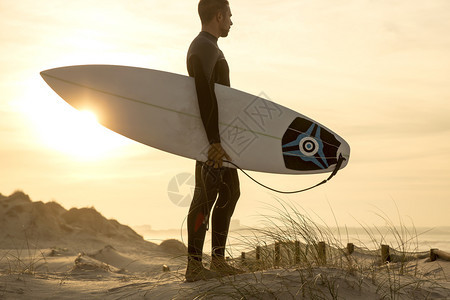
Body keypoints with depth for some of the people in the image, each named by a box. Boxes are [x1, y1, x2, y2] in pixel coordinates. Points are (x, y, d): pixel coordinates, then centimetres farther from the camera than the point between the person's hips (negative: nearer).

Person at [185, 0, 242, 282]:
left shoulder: (210, 47, 22)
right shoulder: (204, 48, -12)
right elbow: (205, 95, -22)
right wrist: (214, 141, -27)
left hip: (218, 134, 11)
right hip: (211, 135, -11)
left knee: (229, 192, 13)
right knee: (206, 195, -8)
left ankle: (218, 260, 18)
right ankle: (194, 265, -3)